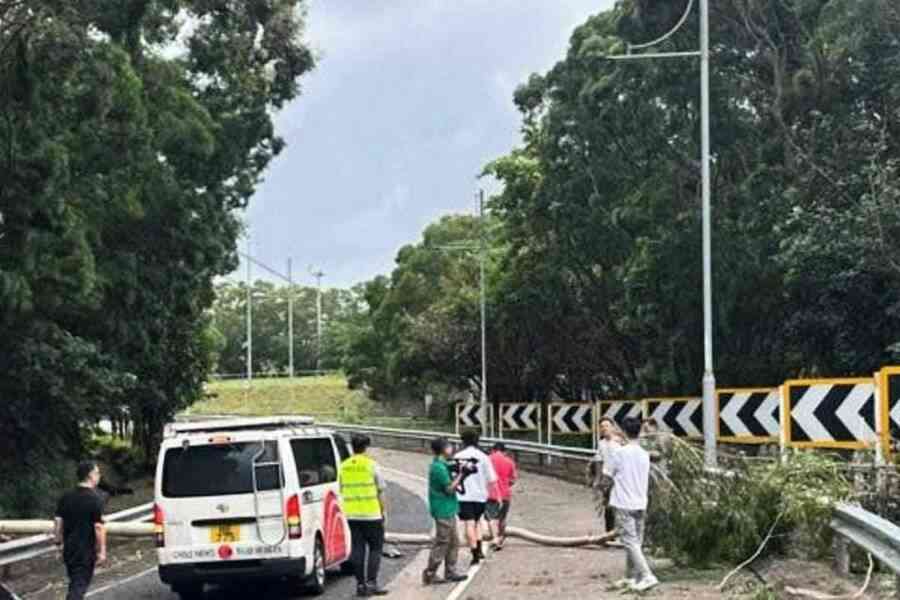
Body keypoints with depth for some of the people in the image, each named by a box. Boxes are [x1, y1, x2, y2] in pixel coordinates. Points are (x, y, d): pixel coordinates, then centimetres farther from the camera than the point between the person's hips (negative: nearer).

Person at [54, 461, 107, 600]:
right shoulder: (95, 499, -16)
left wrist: (59, 541, 16)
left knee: (74, 583, 21)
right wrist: (102, 551, -12)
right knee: (79, 585, -2)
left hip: (69, 548, 6)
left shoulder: (66, 497, 3)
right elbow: (98, 527, -18)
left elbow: (58, 522, 4)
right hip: (86, 551, -6)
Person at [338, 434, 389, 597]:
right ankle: (371, 582, -2)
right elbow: (380, 491, -4)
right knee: (375, 548, 6)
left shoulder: (343, 466, 6)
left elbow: (342, 491, 10)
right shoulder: (371, 465, -6)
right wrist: (384, 510, 5)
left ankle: (361, 584, 8)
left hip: (352, 515, 4)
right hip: (371, 514, -4)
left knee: (357, 550, 8)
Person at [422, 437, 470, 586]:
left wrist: (459, 474, 4)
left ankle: (450, 573, 20)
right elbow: (449, 488, -19)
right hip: (443, 511, -10)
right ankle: (430, 574, 0)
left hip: (449, 510, 10)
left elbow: (450, 483, 16)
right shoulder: (439, 467, -19)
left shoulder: (442, 465, 13)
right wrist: (461, 474, -13)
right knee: (442, 543, -5)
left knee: (454, 541, 14)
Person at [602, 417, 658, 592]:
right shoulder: (645, 455, 6)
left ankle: (647, 576, -18)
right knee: (635, 542, 13)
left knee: (630, 542, -7)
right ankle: (631, 577, 20)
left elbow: (607, 479, -4)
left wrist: (616, 480, 17)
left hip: (624, 504, -6)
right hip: (640, 504, 6)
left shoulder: (618, 453, -10)